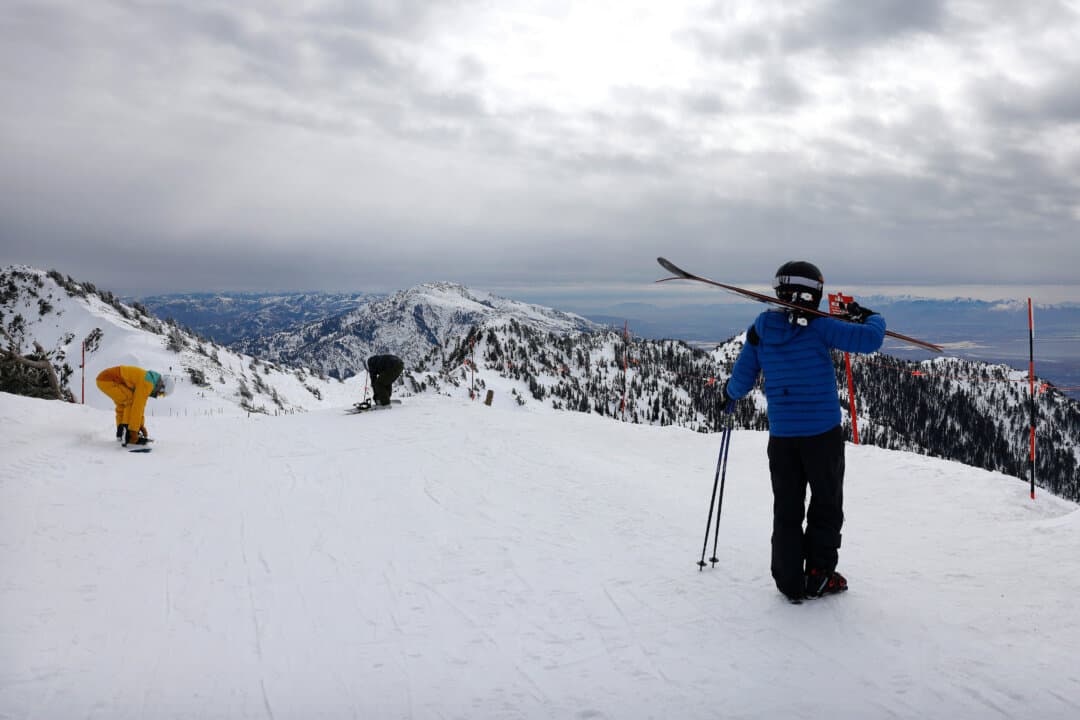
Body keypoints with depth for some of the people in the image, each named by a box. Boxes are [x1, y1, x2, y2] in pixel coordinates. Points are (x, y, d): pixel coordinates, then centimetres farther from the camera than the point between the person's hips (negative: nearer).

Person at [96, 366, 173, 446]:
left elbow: (140, 404, 22)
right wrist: (133, 432, -19)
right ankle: (126, 434, -11)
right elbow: (137, 407, -21)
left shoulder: (147, 381, 12)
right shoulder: (147, 383, -19)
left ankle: (121, 432, 22)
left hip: (103, 379, 10)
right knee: (131, 401, -14)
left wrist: (141, 425, 26)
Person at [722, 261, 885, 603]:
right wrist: (870, 317, 10)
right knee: (826, 506, 15)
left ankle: (790, 583, 17)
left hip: (781, 436, 3)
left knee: (787, 511, 13)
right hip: (823, 433, -3)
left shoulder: (760, 330, 1)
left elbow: (741, 381, 4)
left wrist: (727, 394, 27)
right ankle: (818, 577, 19)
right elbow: (870, 340, -12)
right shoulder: (819, 327, -10)